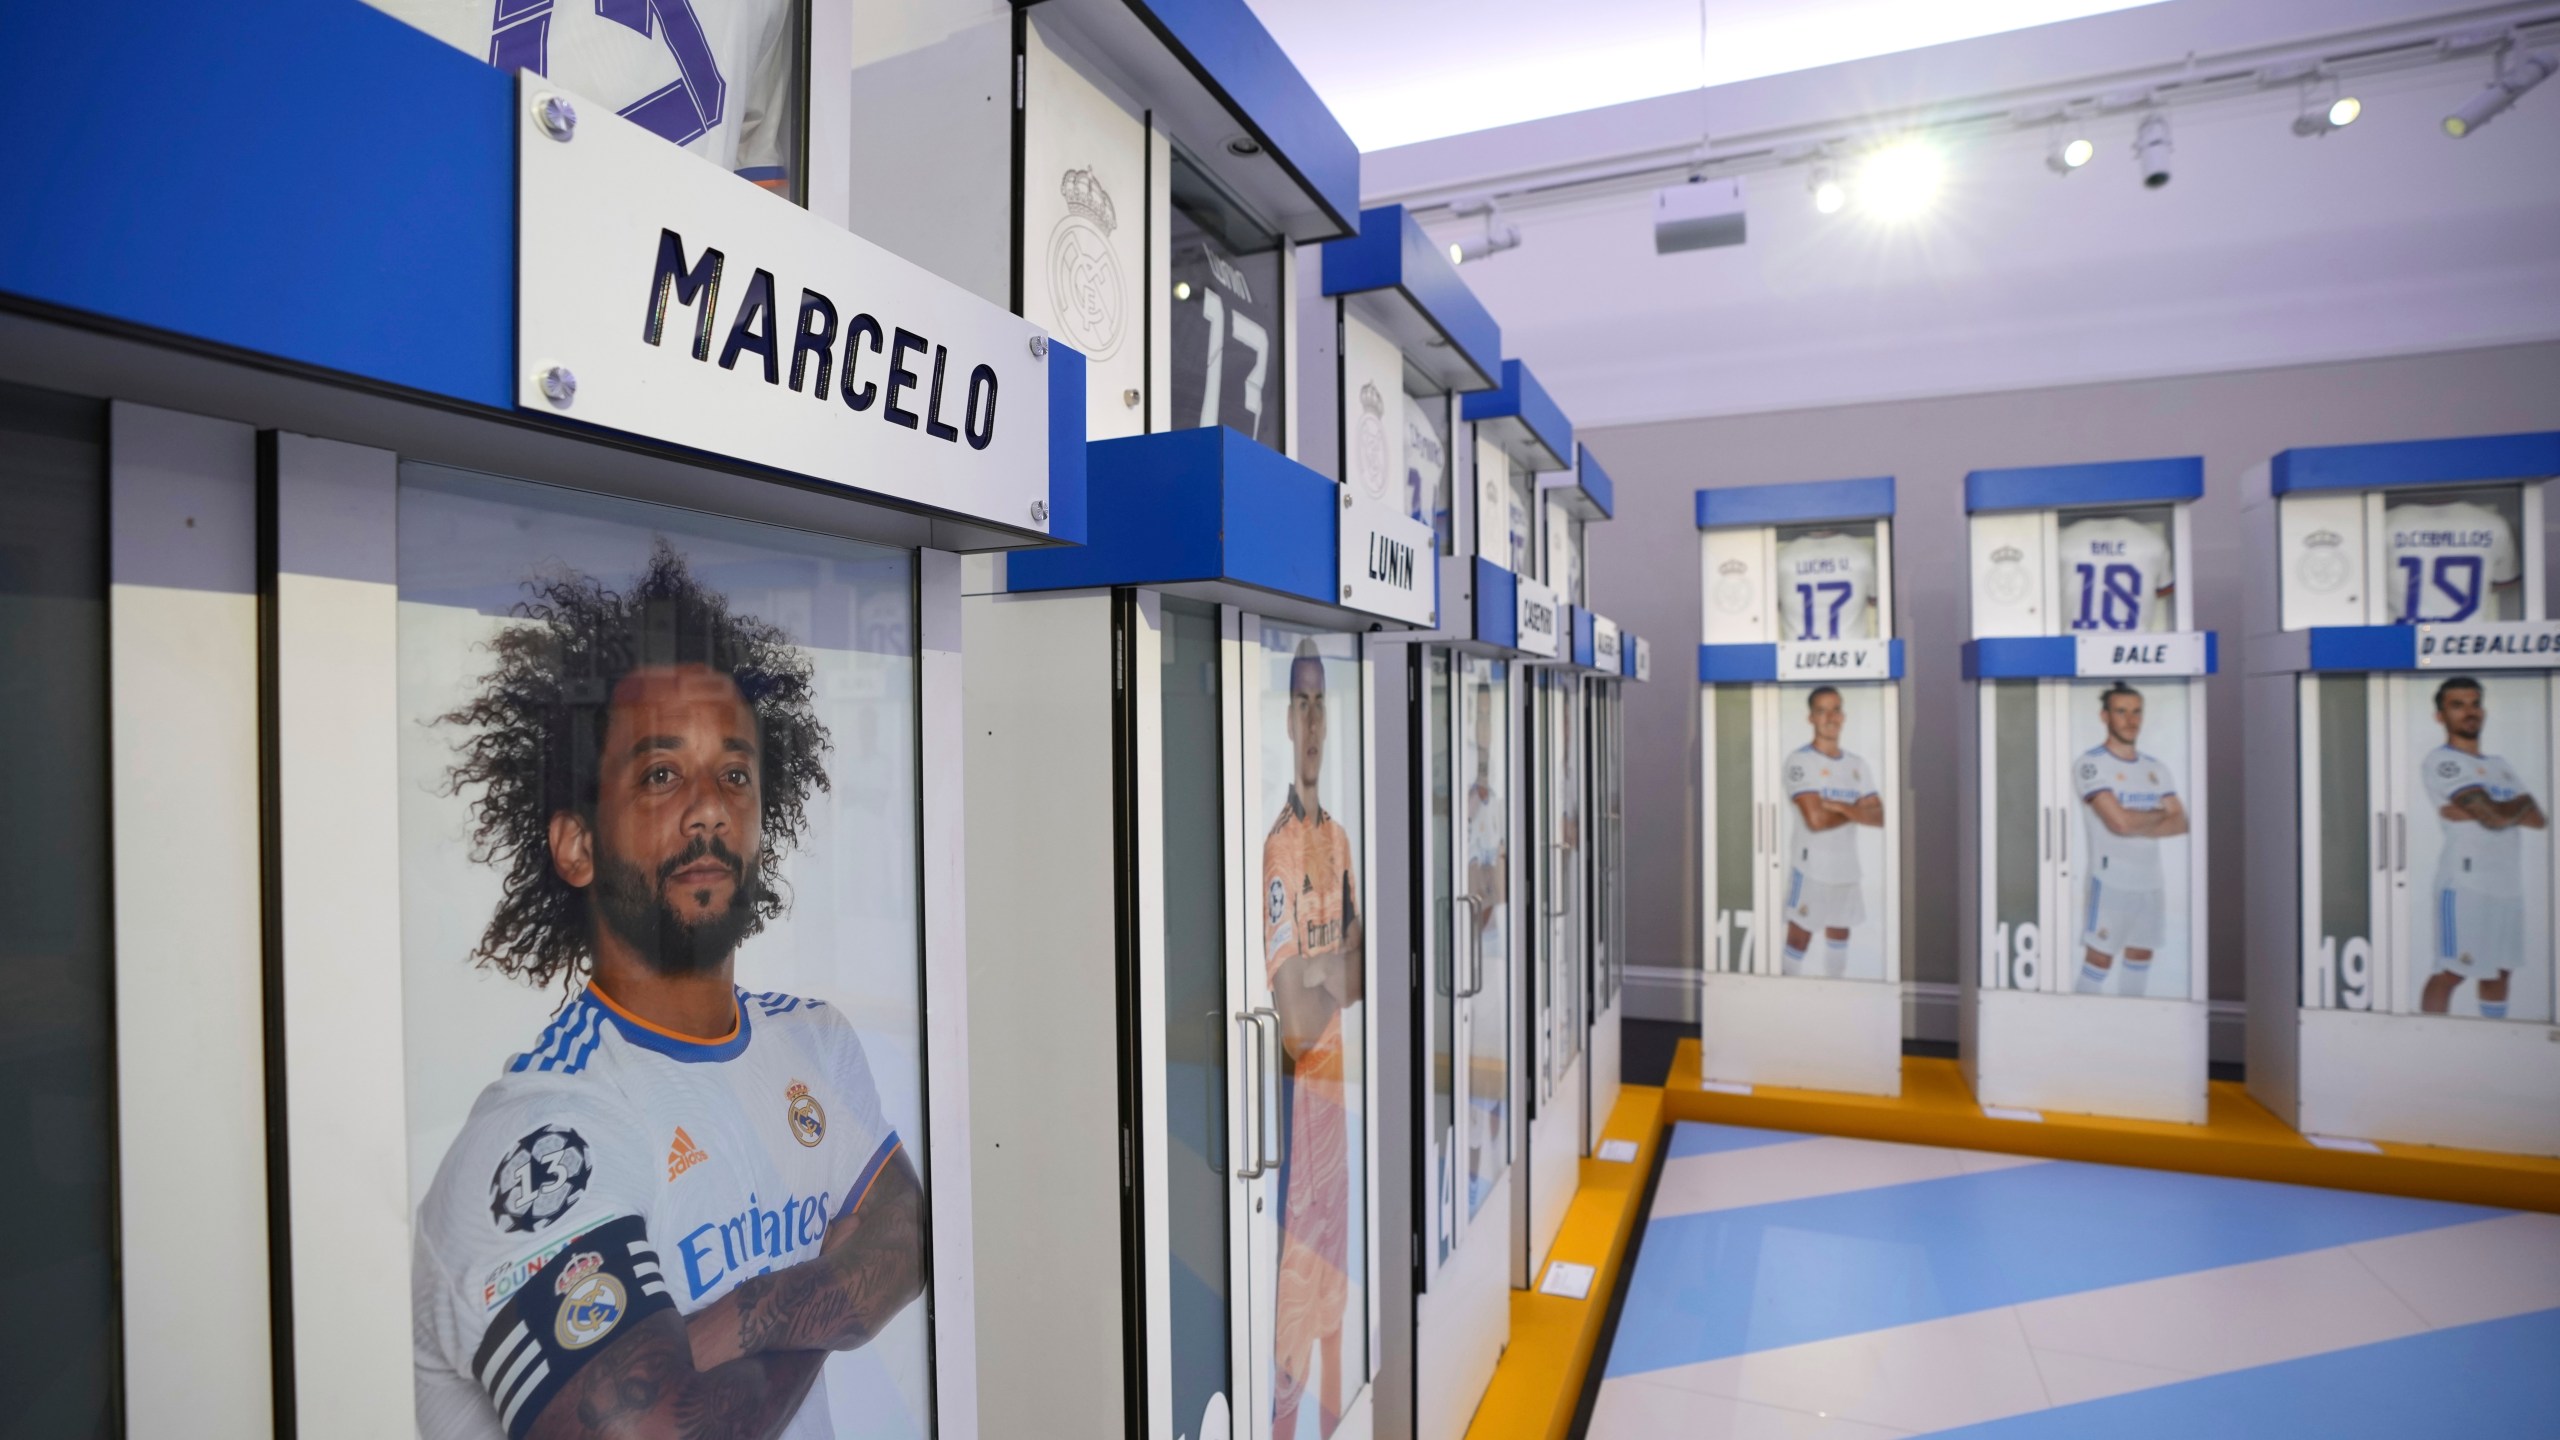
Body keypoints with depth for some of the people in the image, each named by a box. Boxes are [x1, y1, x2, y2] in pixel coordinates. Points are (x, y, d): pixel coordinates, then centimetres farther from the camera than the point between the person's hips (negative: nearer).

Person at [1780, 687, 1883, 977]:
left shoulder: (1857, 765, 9)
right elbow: (1816, 819, -20)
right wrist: (1858, 811, -6)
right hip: (1810, 866, -6)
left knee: (1839, 937, 15)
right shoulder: (1800, 761, -10)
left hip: (1847, 867, 6)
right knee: (1799, 939, -3)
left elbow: (1880, 817, -1)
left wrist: (1841, 807, -17)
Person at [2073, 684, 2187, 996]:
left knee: (2141, 958, 11)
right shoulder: (2092, 764, -8)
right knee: (2099, 961, -6)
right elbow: (2119, 821, -19)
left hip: (2152, 880, 6)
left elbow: (2180, 823, 4)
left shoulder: (2156, 767, 13)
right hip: (2111, 880, -6)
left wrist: (2137, 827, -13)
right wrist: (2160, 814, -1)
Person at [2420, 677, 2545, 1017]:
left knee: (2499, 971, 16)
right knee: (2451, 973, -9)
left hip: (2509, 884, 8)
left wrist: (2490, 810, -9)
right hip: (2466, 881, -8)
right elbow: (2494, 816, -16)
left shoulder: (2500, 765, 19)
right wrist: (2520, 804, 4)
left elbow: (2538, 818, 6)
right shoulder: (2442, 759, -7)